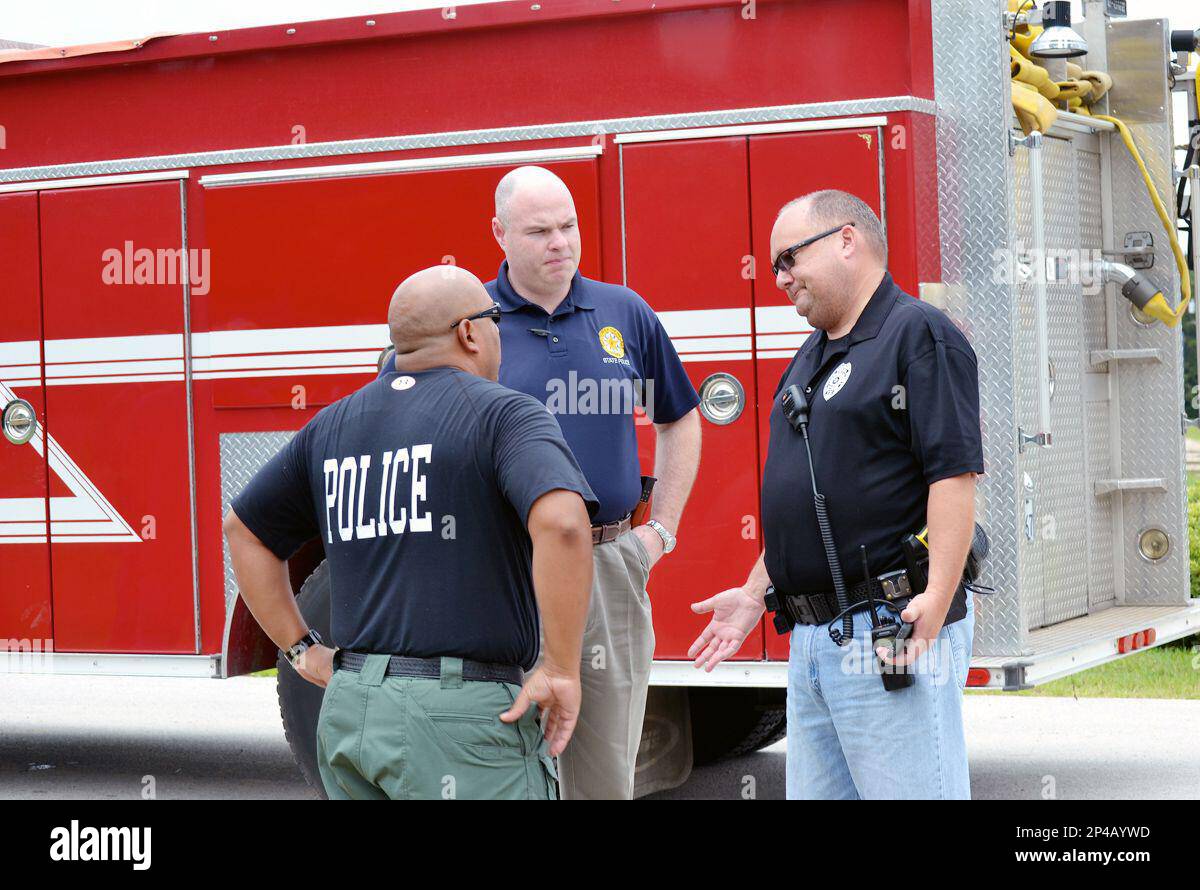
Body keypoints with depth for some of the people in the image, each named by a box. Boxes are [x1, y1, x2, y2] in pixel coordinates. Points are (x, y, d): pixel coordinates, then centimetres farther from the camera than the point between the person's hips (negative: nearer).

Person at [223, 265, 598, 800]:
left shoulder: (334, 425, 14)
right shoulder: (503, 415, -7)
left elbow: (246, 529, 24)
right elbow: (561, 521, -25)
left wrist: (301, 650, 22)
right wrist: (561, 672, -17)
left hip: (347, 715, 7)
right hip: (464, 716, -7)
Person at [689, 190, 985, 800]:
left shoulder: (918, 335, -7)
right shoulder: (811, 359, 21)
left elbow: (954, 474, -16)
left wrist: (936, 599, -25)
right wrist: (755, 593, 23)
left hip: (892, 636, -9)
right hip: (810, 636, 9)